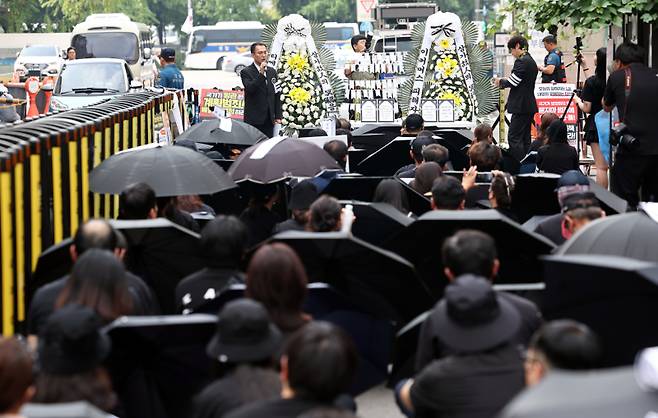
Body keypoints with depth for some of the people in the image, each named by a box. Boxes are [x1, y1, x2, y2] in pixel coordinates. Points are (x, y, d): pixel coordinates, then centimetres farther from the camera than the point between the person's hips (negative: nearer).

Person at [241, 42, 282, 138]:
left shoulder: (272, 72, 14)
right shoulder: (246, 72, -3)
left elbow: (277, 95, 16)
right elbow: (249, 89, -20)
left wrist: (278, 116, 9)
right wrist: (261, 73, -23)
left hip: (269, 119, 5)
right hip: (254, 120, -5)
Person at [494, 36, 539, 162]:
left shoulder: (521, 62, -14)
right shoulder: (531, 61, 16)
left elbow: (513, 82, -16)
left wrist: (501, 82, 2)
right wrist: (504, 82, 17)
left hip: (521, 106, -10)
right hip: (529, 106, 10)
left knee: (514, 138, -9)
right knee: (525, 139, 12)